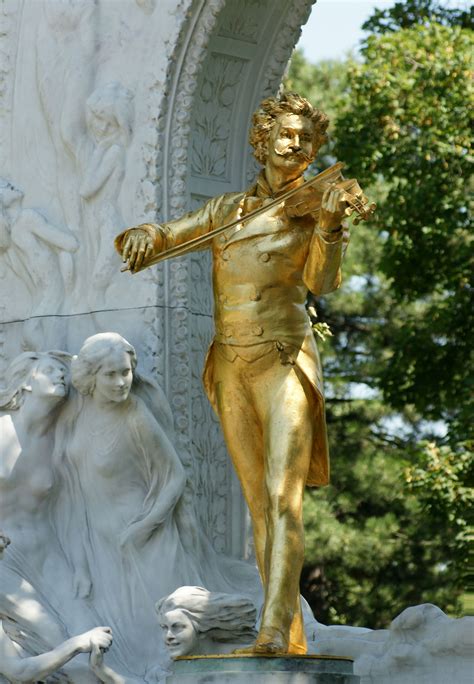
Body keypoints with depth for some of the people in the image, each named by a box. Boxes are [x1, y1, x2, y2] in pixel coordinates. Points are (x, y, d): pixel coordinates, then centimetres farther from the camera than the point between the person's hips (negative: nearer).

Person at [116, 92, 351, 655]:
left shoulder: (313, 208, 3)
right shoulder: (227, 210, 14)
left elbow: (321, 283, -11)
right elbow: (162, 236, 16)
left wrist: (330, 227, -29)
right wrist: (141, 237, -8)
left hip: (284, 360, -4)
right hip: (231, 370, 4)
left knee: (283, 496, -18)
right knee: (258, 505, 2)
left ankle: (275, 627, -29)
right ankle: (293, 636, 4)